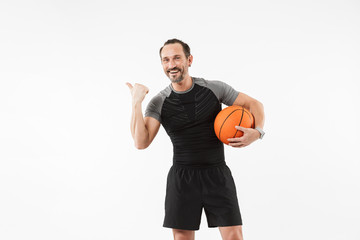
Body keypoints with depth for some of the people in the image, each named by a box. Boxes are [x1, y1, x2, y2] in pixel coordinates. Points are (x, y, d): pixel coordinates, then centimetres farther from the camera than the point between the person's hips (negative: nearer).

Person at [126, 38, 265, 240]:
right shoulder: (159, 103, -2)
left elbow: (254, 104, 7)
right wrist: (136, 103, -19)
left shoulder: (215, 88, -2)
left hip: (218, 173, 0)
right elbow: (141, 142, -13)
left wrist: (257, 131, -12)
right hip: (182, 177, 0)